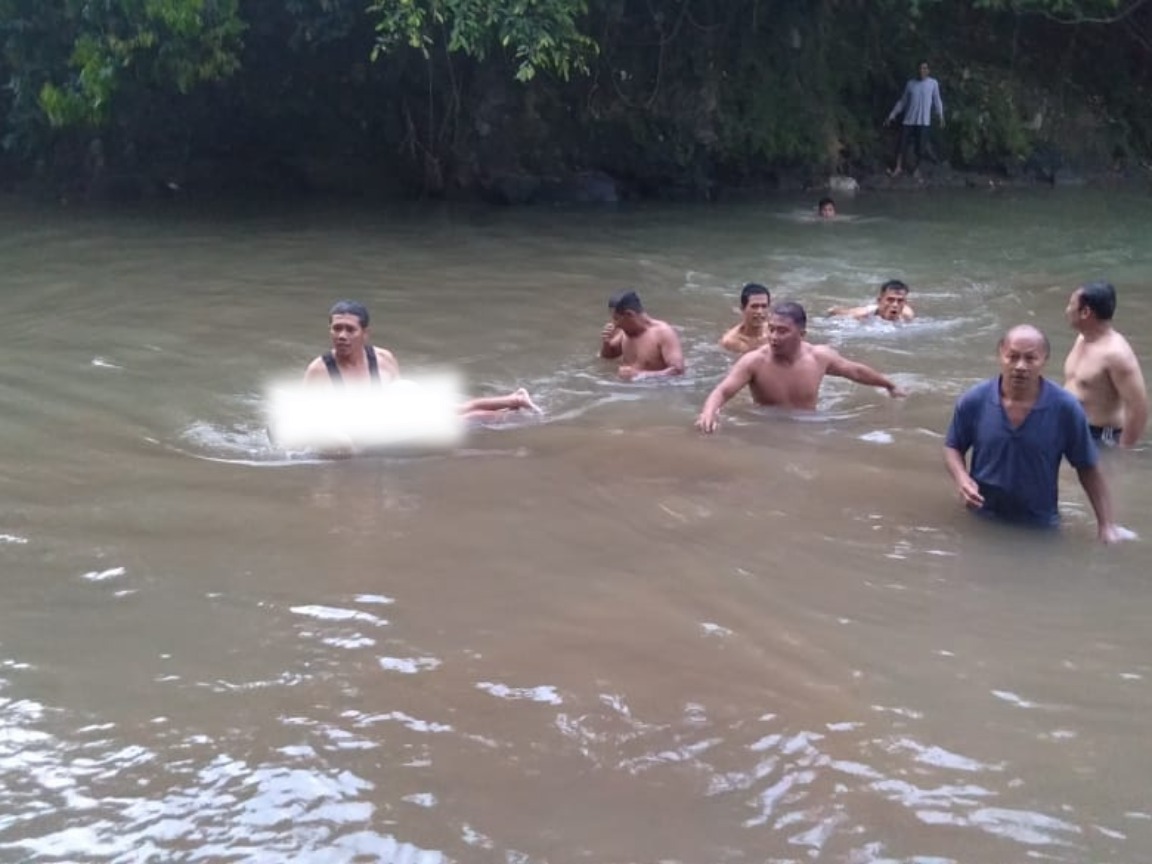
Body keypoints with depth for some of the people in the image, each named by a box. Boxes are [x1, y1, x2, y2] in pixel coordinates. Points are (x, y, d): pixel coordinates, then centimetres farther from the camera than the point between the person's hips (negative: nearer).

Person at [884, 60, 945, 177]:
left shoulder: (933, 83, 1)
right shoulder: (910, 83, 7)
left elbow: (937, 101, 4)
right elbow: (902, 101, 13)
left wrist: (941, 117, -6)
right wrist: (891, 116, 12)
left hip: (924, 121, -3)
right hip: (909, 120, 3)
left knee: (921, 147, -4)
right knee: (902, 143, -3)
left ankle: (917, 168, 17)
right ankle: (898, 167, 11)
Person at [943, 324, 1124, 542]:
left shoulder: (1065, 409, -15)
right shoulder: (974, 402, -12)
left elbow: (1088, 468, -6)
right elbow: (953, 447, 3)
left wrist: (1106, 524, -8)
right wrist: (962, 479, -17)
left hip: (1040, 528, -1)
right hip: (981, 521, 1)